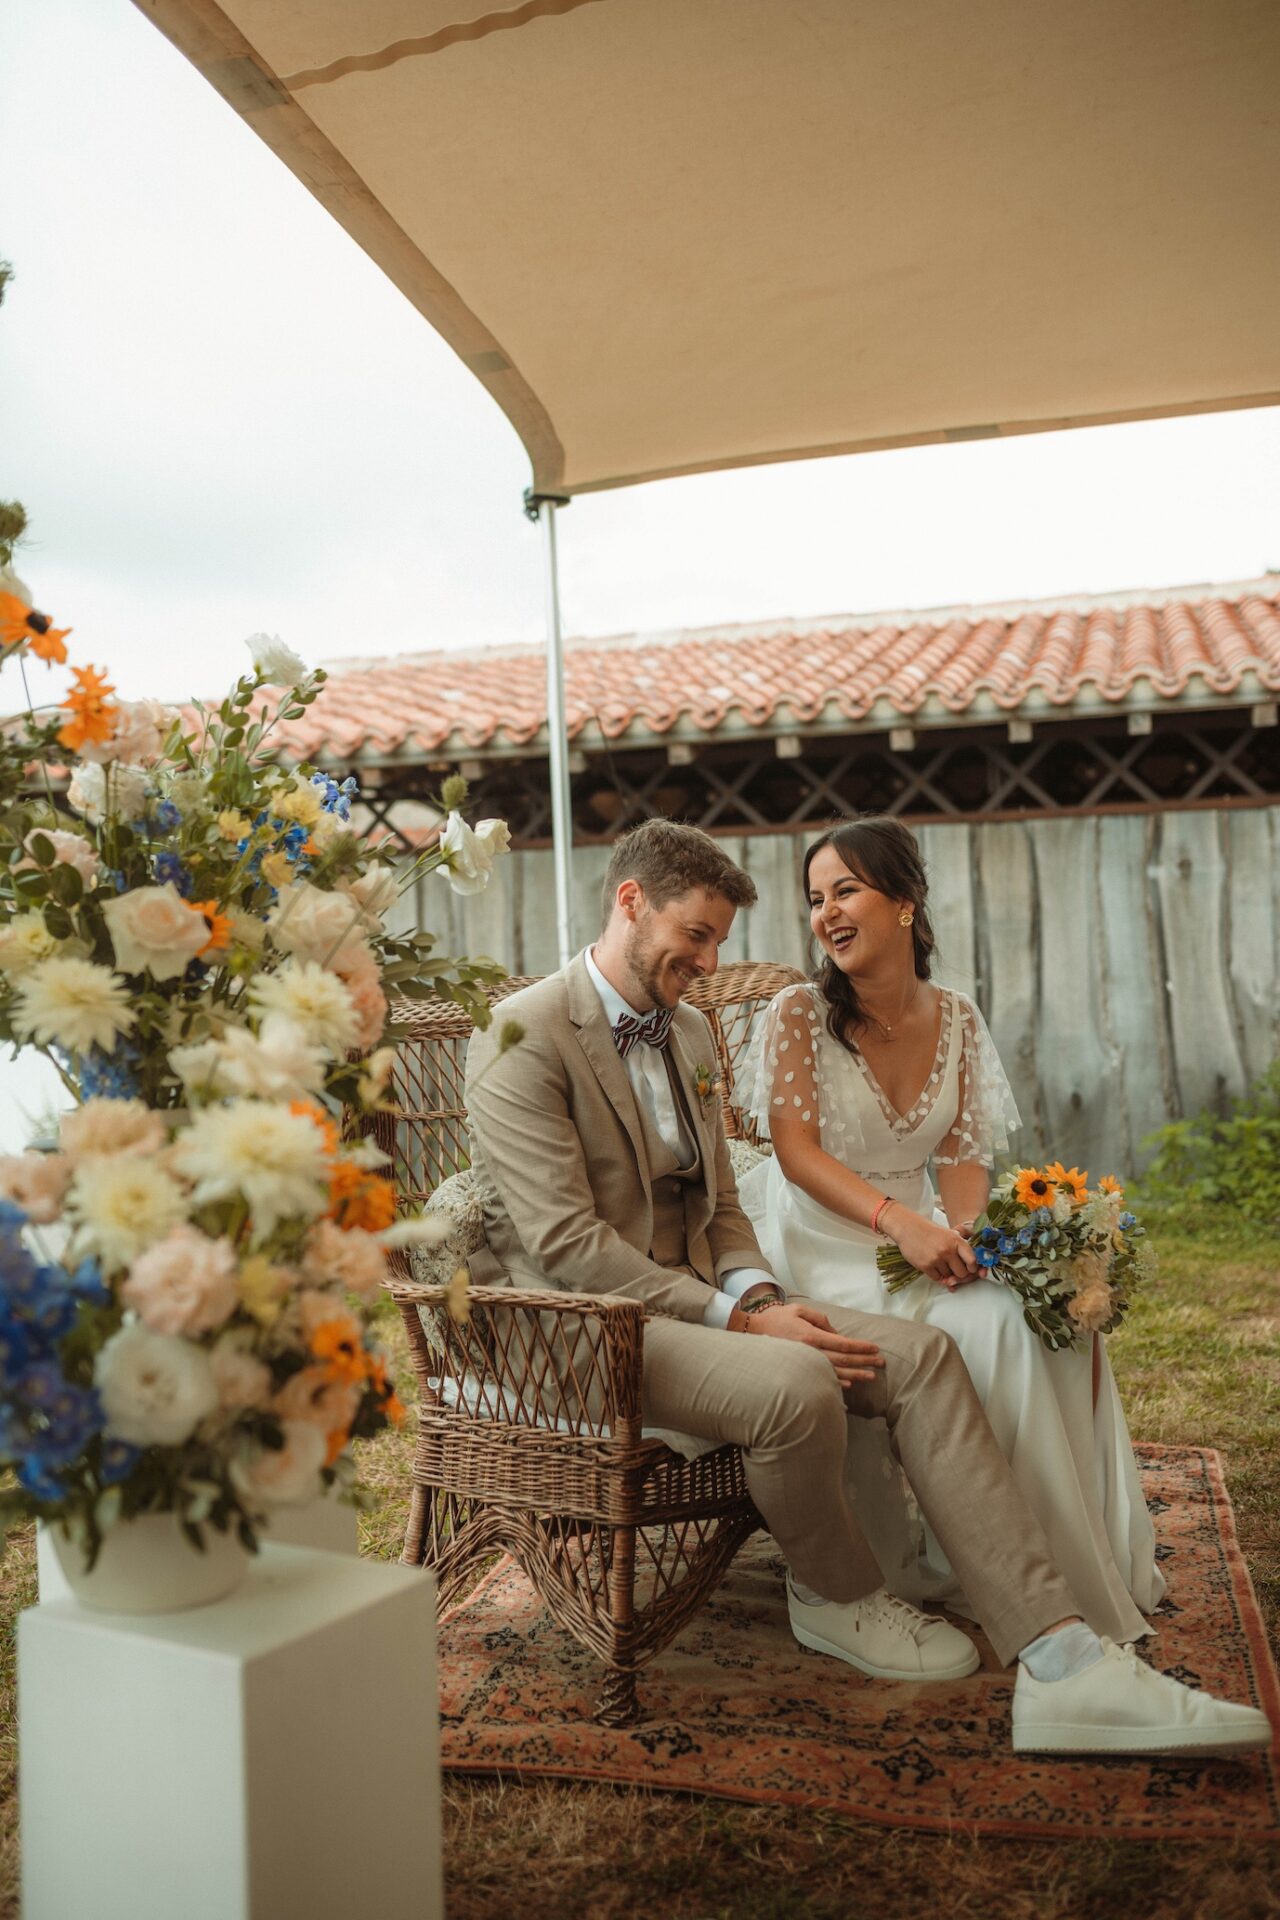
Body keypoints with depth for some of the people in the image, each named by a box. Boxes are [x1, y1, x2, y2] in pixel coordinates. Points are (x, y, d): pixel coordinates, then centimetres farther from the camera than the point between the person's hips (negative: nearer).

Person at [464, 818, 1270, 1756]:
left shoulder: (688, 1030, 15)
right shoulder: (522, 1036, -12)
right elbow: (564, 1244, -19)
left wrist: (757, 1293, -5)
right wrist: (738, 1317, -21)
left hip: (691, 1298, 8)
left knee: (920, 1354, -13)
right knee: (795, 1380, -33)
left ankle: (1062, 1661, -16)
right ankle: (834, 1595, 1)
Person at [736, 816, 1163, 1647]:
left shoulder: (954, 1016, 5)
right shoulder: (799, 1013, -9)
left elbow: (963, 1153, 5)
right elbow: (796, 1151, -16)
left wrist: (963, 1229, -17)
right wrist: (899, 1222, -29)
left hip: (918, 1232, 5)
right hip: (823, 1243, -5)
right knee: (986, 1323, -27)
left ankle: (1098, 1557, 0)